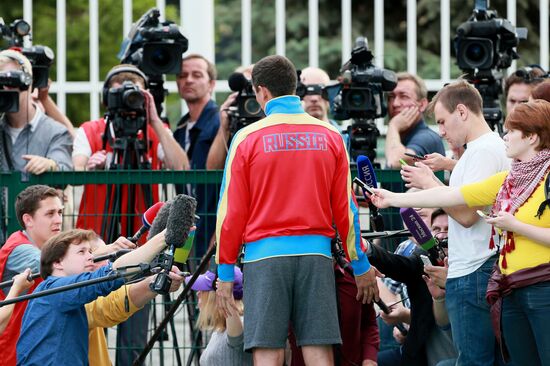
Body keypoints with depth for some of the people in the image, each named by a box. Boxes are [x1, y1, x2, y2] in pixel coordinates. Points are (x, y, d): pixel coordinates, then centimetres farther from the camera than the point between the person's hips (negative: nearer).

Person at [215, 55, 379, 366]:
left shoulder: (248, 138, -1)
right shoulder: (330, 136, 7)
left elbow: (232, 211, 0)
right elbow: (345, 208, 9)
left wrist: (225, 272, 7)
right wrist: (361, 267, 17)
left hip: (265, 255, -2)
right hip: (316, 252, 2)